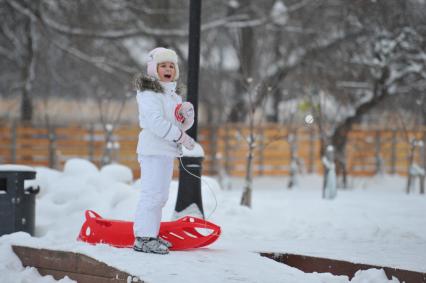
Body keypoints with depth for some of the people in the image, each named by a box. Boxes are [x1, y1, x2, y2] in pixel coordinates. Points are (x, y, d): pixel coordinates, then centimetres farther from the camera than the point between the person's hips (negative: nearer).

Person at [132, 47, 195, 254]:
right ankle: (143, 238, -13)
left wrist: (188, 112, -5)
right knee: (152, 193, -13)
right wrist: (181, 137, -22)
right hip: (153, 149, -10)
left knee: (159, 195, 13)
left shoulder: (172, 93, 19)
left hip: (167, 151, 10)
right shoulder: (149, 93, -10)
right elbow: (156, 122, -22)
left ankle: (150, 234, 20)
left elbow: (184, 124, 17)